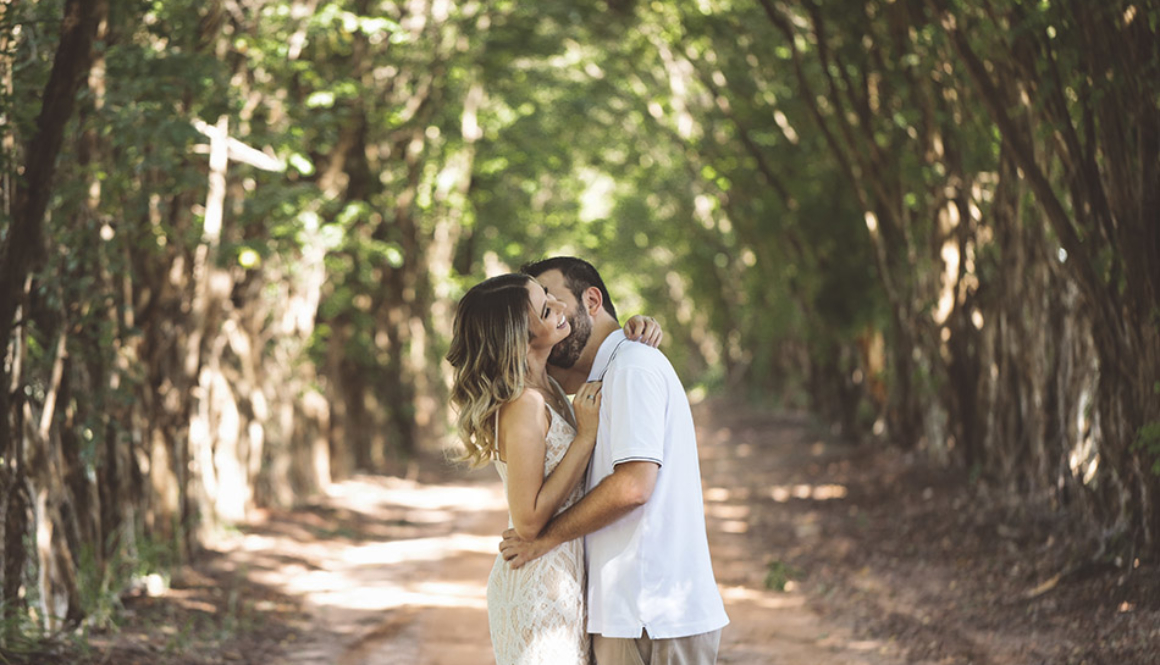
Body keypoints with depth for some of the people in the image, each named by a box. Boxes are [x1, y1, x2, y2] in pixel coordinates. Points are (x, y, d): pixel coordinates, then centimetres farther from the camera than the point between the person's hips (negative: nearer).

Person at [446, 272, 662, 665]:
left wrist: (633, 330, 3)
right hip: (540, 588, -9)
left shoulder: (546, 384, 4)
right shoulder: (523, 407, -22)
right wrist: (586, 435, -21)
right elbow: (528, 521, -23)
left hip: (561, 578, 9)